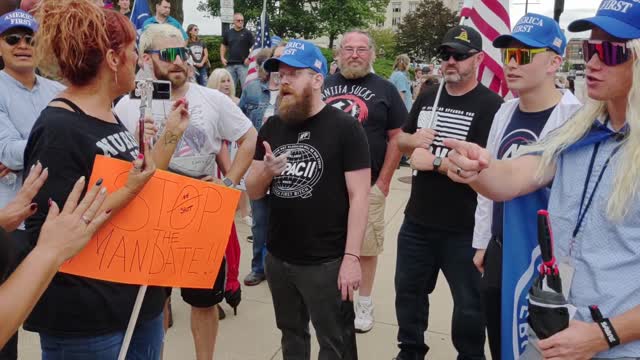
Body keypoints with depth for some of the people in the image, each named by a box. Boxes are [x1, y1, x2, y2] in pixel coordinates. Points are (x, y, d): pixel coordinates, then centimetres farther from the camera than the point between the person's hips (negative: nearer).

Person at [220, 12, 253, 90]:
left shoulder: (247, 33, 1)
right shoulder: (228, 33, 11)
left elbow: (253, 47, 0)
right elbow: (223, 45, 22)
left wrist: (249, 58, -12)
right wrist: (222, 57, 10)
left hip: (243, 64, -4)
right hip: (230, 64, 4)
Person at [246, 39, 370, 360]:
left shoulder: (345, 128, -11)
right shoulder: (272, 127, 6)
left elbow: (358, 196, -13)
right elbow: (253, 192, 8)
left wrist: (351, 257, -18)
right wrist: (265, 171, -14)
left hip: (326, 263, -5)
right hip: (277, 259, 5)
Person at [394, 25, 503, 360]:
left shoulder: (491, 105, -14)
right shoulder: (427, 97, 8)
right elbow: (400, 139, 15)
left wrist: (435, 161, -20)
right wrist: (414, 139, -8)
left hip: (464, 229, -6)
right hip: (416, 221, 6)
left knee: (469, 302, 13)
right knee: (408, 290, 20)